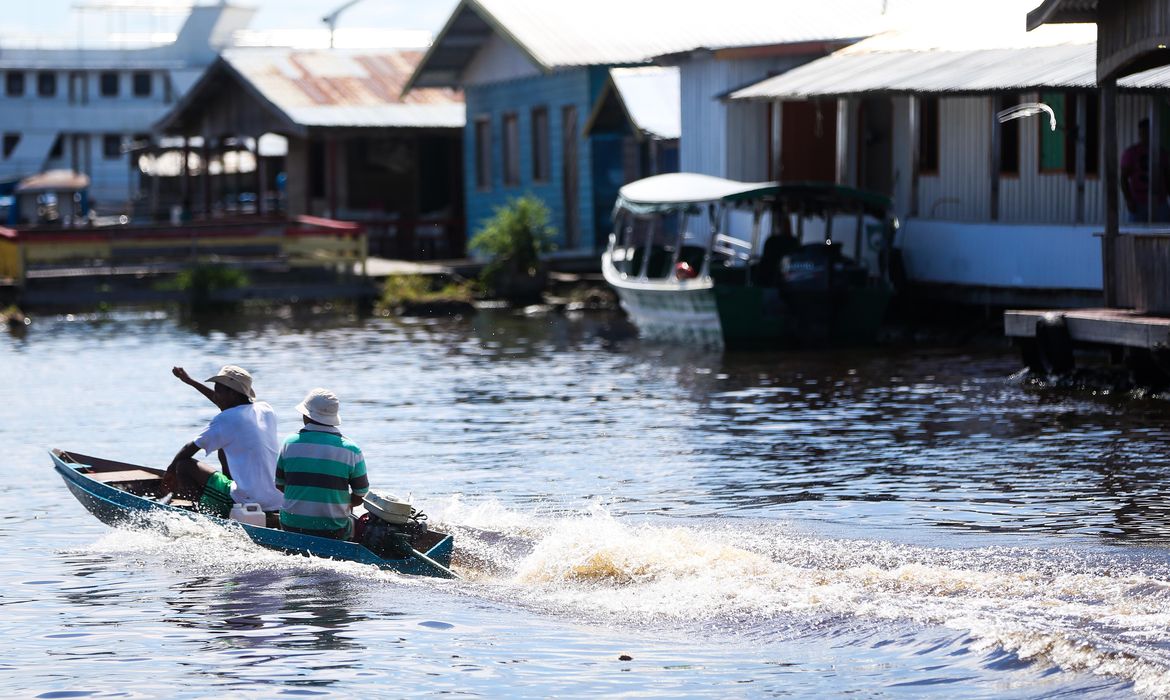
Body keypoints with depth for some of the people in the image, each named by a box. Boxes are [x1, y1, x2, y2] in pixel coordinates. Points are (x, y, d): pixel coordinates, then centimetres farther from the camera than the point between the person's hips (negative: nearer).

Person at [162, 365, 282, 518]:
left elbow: (191, 448, 1)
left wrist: (170, 471, 19)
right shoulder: (266, 410, 11)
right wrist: (191, 382, 36)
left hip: (247, 502, -8)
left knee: (184, 465, 0)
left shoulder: (226, 420, -11)